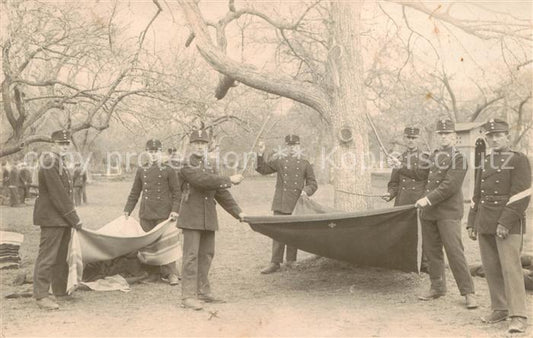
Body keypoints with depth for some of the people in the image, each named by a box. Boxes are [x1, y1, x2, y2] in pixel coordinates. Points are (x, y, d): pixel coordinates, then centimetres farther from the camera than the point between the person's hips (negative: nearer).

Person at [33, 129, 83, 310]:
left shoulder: (60, 164, 16)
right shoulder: (49, 165, -16)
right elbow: (58, 195, -20)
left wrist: (72, 218, 9)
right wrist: (75, 219, -17)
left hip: (63, 219, 10)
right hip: (51, 218, -10)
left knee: (62, 256, 15)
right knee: (47, 256, -6)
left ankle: (61, 290, 24)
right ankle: (41, 295, -1)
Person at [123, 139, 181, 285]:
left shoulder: (168, 171, 1)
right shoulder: (141, 170, 10)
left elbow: (176, 193, 1)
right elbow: (134, 193, 15)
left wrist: (175, 210, -10)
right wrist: (127, 210, 8)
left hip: (164, 214, -3)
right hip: (146, 214, 3)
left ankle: (172, 274, 2)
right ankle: (152, 273, 14)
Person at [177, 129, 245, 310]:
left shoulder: (210, 167, 18)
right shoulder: (186, 165, -6)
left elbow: (221, 193, 18)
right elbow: (202, 180, -23)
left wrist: (237, 212, 12)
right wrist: (229, 179, -22)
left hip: (208, 218, 7)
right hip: (192, 217, -7)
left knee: (206, 254, 10)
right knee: (191, 256, -8)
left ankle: (203, 291, 20)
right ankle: (188, 296, -7)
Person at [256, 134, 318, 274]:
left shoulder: (305, 164, 9)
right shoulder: (280, 161, 10)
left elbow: (313, 184, 10)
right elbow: (263, 169, 15)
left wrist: (306, 191, -10)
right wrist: (260, 154, 1)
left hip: (297, 204, 0)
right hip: (281, 203, 0)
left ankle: (291, 260, 19)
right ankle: (275, 263, 1)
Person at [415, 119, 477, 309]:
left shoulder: (459, 159, -7)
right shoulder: (433, 156, 15)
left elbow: (450, 186, -17)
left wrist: (428, 199, -20)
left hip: (448, 212, -7)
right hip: (429, 212, 7)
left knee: (454, 251, -10)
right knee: (431, 250, 11)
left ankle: (468, 292, -2)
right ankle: (437, 287, 23)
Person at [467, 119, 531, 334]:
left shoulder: (519, 160, -4)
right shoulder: (485, 163, 17)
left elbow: (521, 195, -13)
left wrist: (506, 222, -18)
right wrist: (472, 223, 13)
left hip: (508, 225, -7)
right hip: (485, 224, 7)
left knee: (510, 268, -10)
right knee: (491, 268, 8)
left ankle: (518, 316, -7)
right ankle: (499, 309, 19)